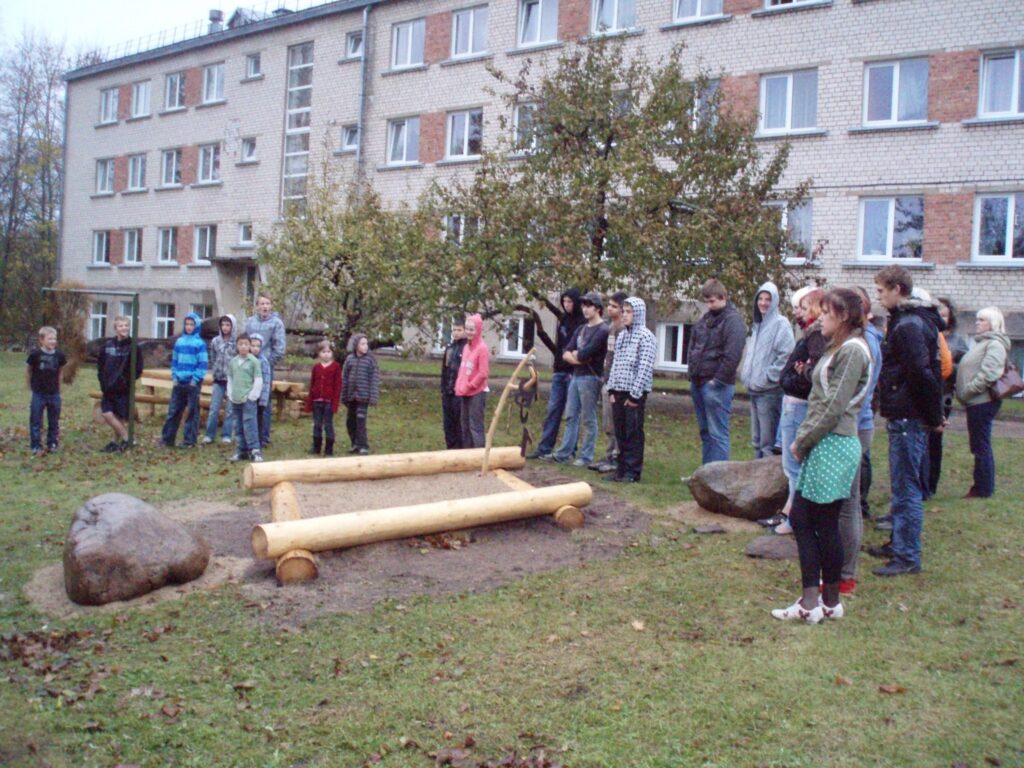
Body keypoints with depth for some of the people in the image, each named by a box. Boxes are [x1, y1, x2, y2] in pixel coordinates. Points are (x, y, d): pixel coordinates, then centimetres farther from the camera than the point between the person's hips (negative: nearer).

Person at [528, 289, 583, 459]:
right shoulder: (563, 319, 14)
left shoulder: (583, 322, -8)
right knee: (553, 410, 6)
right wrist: (556, 366, 13)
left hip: (573, 373, -7)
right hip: (560, 371, 7)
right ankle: (544, 449, 8)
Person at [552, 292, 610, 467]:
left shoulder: (603, 330, -10)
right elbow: (566, 353, 10)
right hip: (575, 376, 8)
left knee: (588, 419, -1)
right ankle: (564, 453, 14)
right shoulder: (581, 329, 16)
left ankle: (586, 457, 5)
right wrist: (578, 357, -9)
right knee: (571, 416, 10)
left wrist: (574, 354, 0)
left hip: (590, 378, -8)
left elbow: (585, 354, -19)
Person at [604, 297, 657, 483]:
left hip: (635, 392, -7)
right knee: (620, 433, 10)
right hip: (619, 391, 7)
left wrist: (635, 394, -16)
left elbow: (645, 367, -13)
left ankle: (633, 472, 5)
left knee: (634, 433, -1)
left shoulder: (645, 336, -8)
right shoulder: (621, 335, 15)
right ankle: (622, 469, 18)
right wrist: (611, 389, 8)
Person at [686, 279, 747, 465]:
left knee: (717, 433, -6)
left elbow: (732, 355, -19)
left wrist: (718, 381, -17)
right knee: (705, 432, 15)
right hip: (698, 383, 9)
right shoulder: (705, 318, 16)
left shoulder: (733, 320, -10)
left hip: (716, 385, -9)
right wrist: (692, 370, 12)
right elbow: (693, 345, 24)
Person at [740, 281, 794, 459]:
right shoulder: (758, 324, 17)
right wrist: (747, 376, 12)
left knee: (768, 440, -7)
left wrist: (767, 378, -16)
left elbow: (786, 356, -18)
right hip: (754, 390, 9)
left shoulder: (780, 324, -9)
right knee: (756, 439, 15)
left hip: (770, 391, -9)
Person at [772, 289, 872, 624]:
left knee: (825, 525, 0)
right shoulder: (837, 349, 18)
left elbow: (833, 406, -17)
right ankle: (811, 600, 13)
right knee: (800, 519, 9)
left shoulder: (852, 351, -13)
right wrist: (803, 439, 8)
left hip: (834, 446, -10)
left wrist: (802, 440, -10)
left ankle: (831, 602, 13)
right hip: (820, 446, 10)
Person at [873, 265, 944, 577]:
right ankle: (901, 543, 31)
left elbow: (921, 373, -24)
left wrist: (933, 416, -16)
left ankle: (907, 557, 3)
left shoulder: (908, 325, -18)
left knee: (905, 489, -4)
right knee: (908, 486, 19)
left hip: (907, 419, -11)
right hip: (908, 417, 11)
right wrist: (933, 414, 17)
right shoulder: (910, 320, 15)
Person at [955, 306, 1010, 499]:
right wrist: (962, 391, 10)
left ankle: (983, 490, 3)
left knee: (981, 446, -4)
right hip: (977, 402, 10)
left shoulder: (995, 344, -12)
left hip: (983, 402, -10)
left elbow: (988, 374, -23)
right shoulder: (982, 342, 20)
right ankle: (981, 486, 21)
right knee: (978, 446, 14)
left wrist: (968, 390, -17)